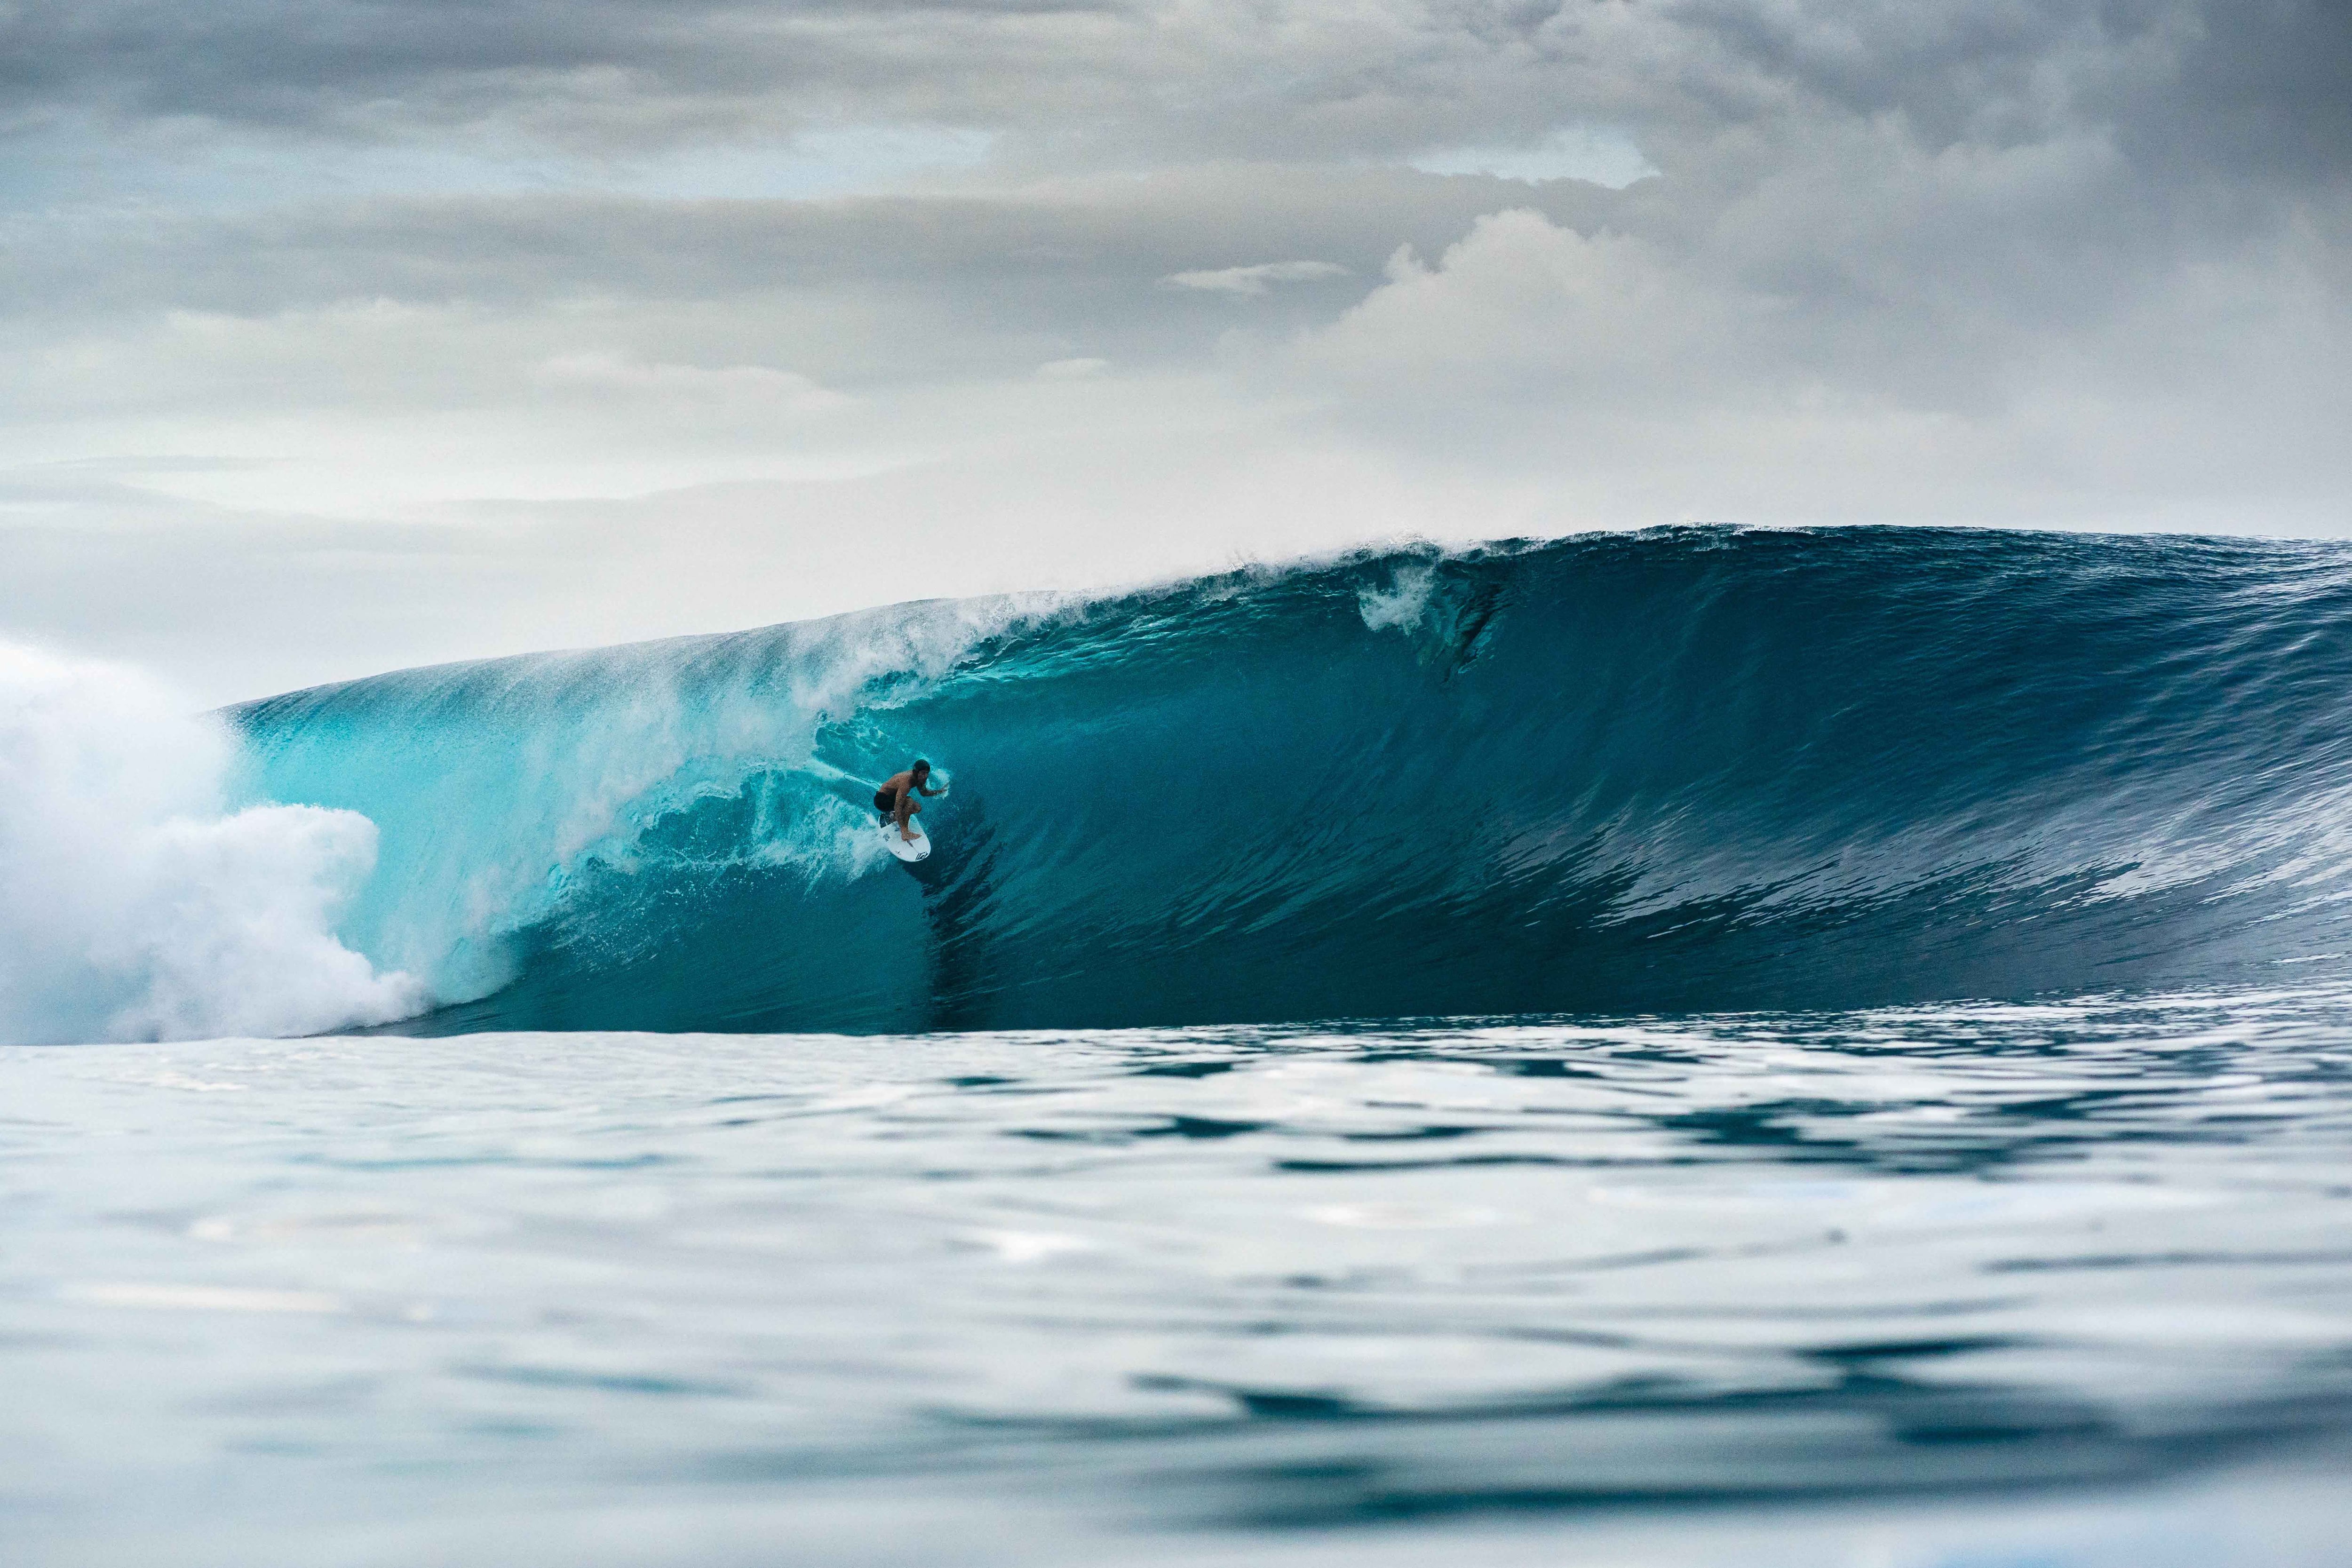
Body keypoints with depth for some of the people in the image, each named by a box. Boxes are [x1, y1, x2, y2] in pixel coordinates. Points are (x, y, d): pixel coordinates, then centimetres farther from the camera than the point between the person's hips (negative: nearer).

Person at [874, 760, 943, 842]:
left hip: (892, 797, 10)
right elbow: (898, 807, -37)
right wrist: (904, 829, -39)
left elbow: (923, 792, 15)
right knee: (909, 801, -30)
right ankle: (905, 832, -27)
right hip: (882, 800, -10)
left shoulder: (918, 776, -7)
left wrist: (939, 792, 1)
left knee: (917, 808, 8)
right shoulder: (906, 781, -34)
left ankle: (892, 816, 15)